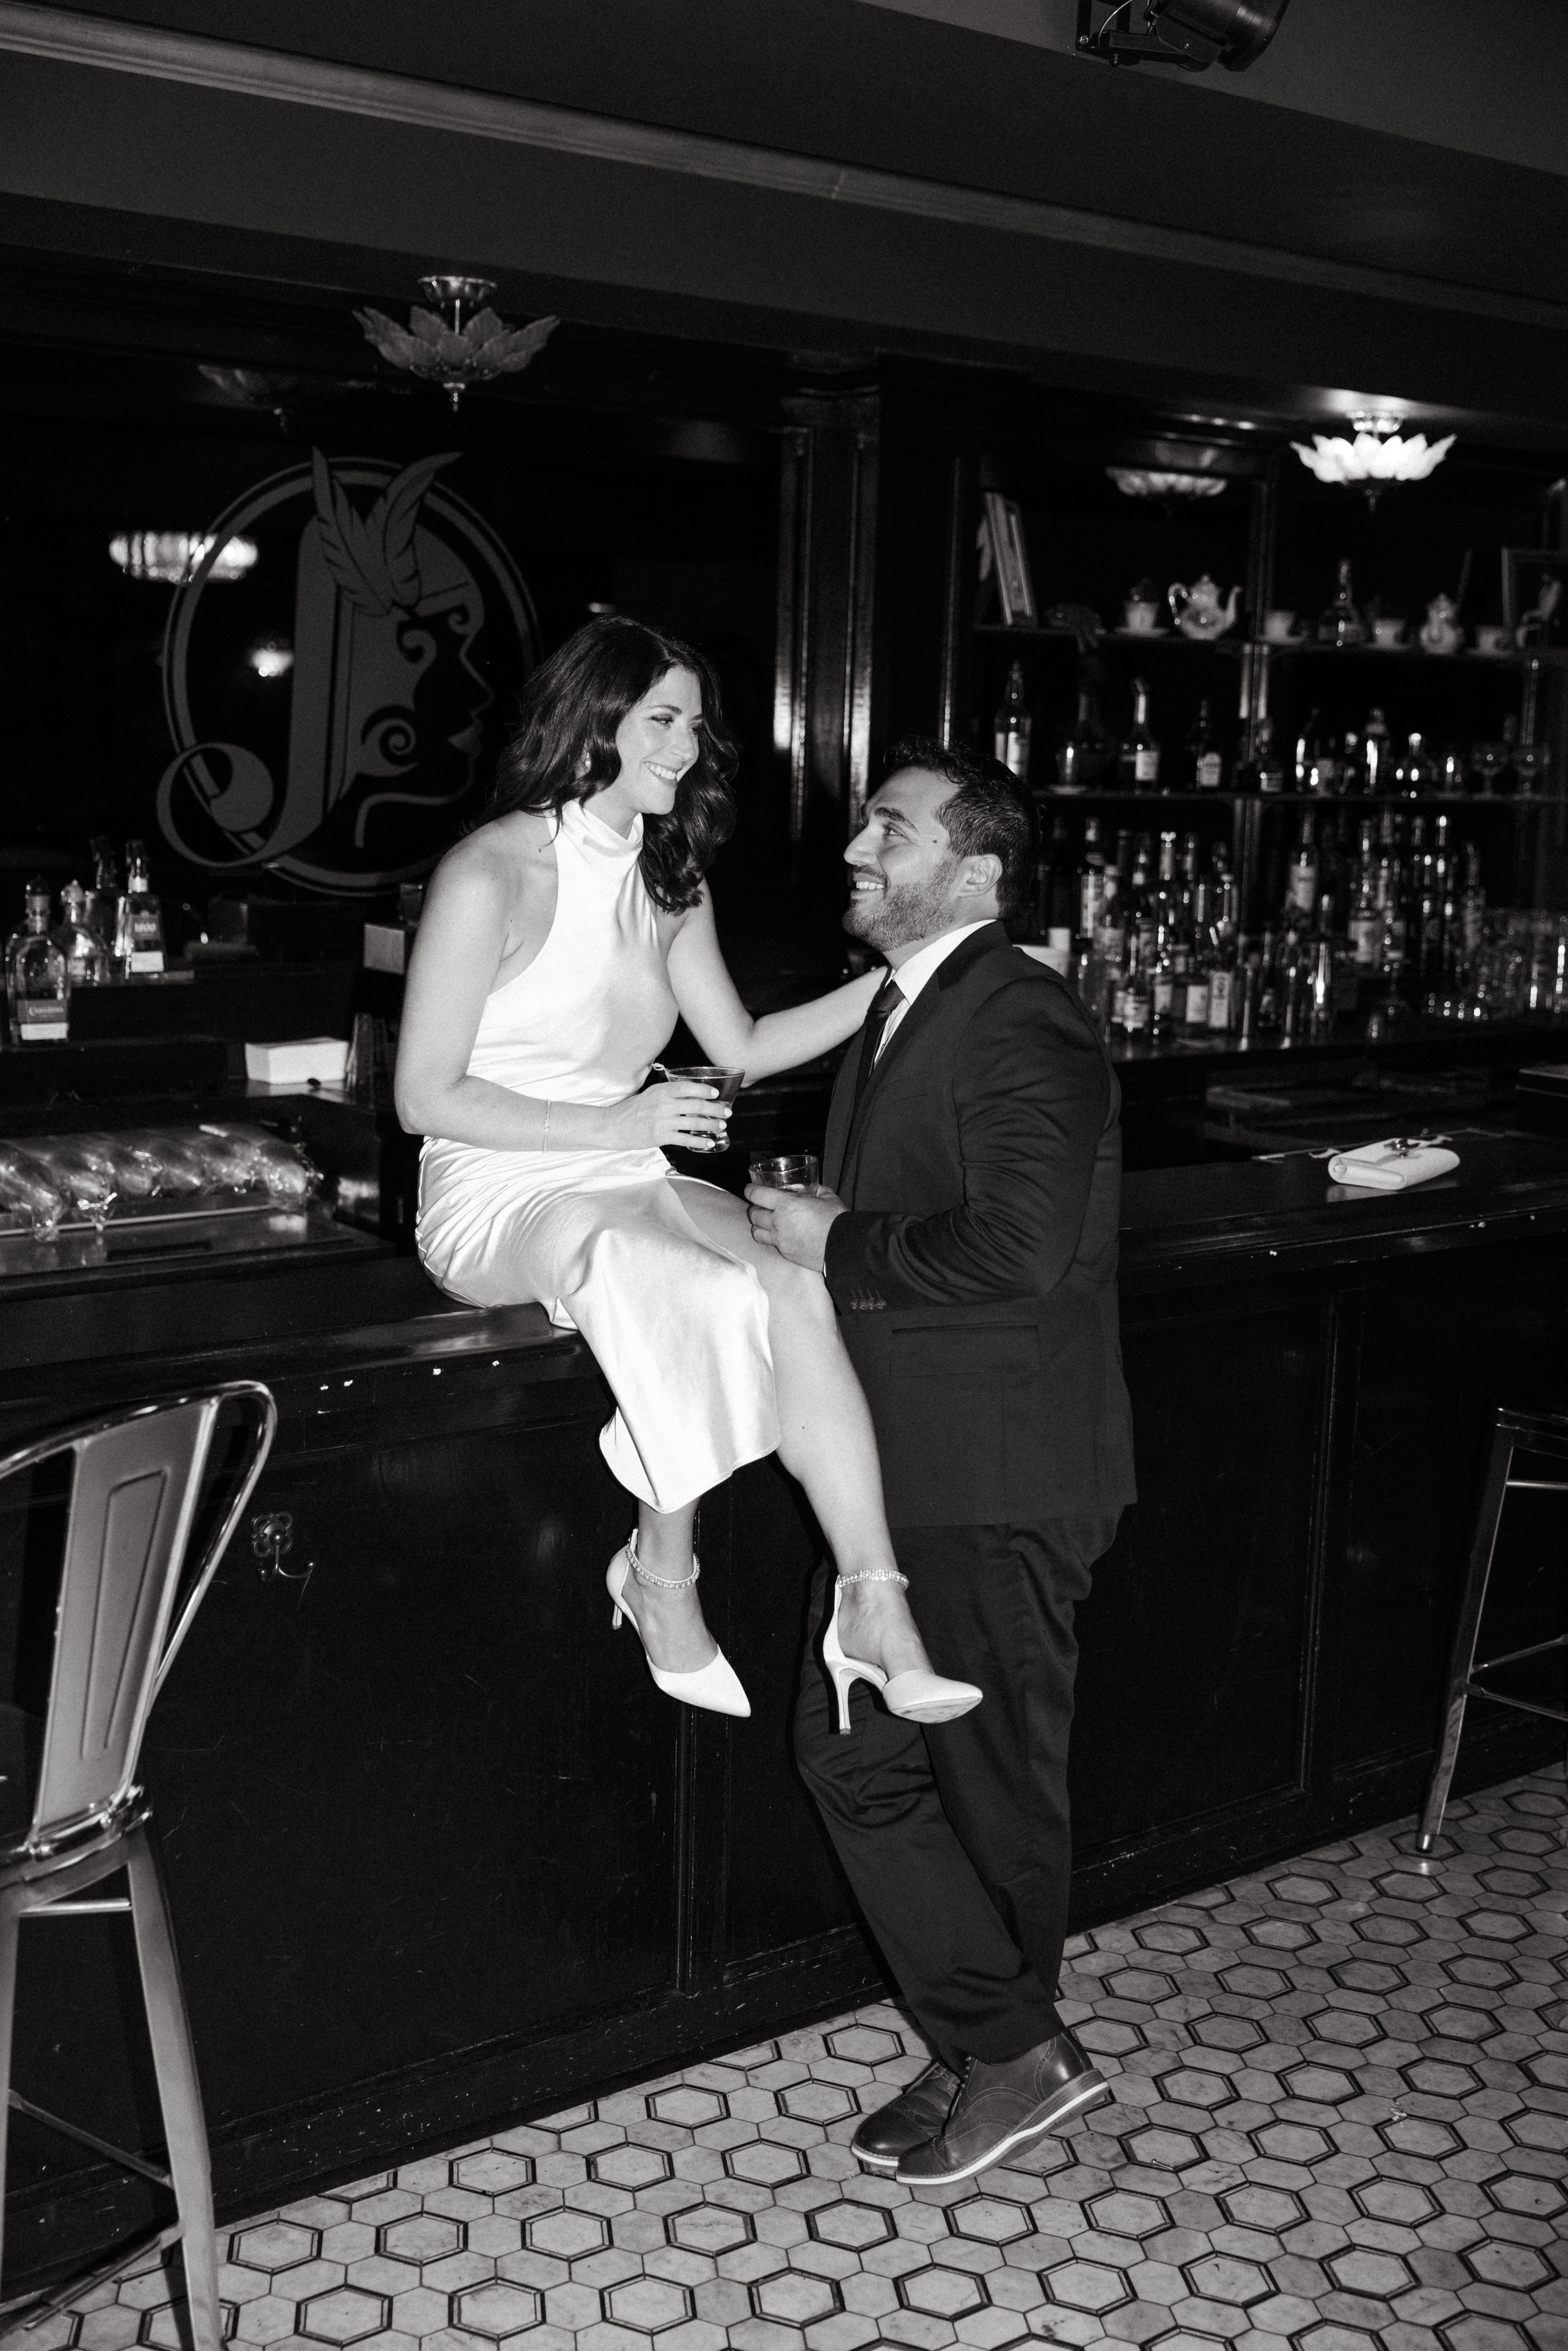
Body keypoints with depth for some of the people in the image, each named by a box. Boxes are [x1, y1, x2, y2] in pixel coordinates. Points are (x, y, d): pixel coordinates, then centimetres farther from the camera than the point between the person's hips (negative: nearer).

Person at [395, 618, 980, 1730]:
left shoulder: (672, 883, 13)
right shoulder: (491, 875, -9)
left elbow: (744, 1047, 19)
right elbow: (426, 1097, -11)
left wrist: (891, 982, 8)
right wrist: (613, 1126, -17)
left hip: (626, 1182, 6)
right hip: (498, 1193, -6)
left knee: (793, 1286, -25)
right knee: (687, 1292, -34)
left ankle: (878, 1607, -28)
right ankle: (664, 1582, -16)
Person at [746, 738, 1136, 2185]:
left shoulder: (1024, 1027, -17)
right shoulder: (905, 1011, 14)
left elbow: (1018, 1249, -28)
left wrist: (839, 1246, -17)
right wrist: (821, 1233, 1)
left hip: (996, 1480, -9)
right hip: (906, 1467, 9)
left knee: (995, 1782, 4)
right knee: (853, 1753, 11)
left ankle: (1011, 2049, 22)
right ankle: (1005, 2048, 22)